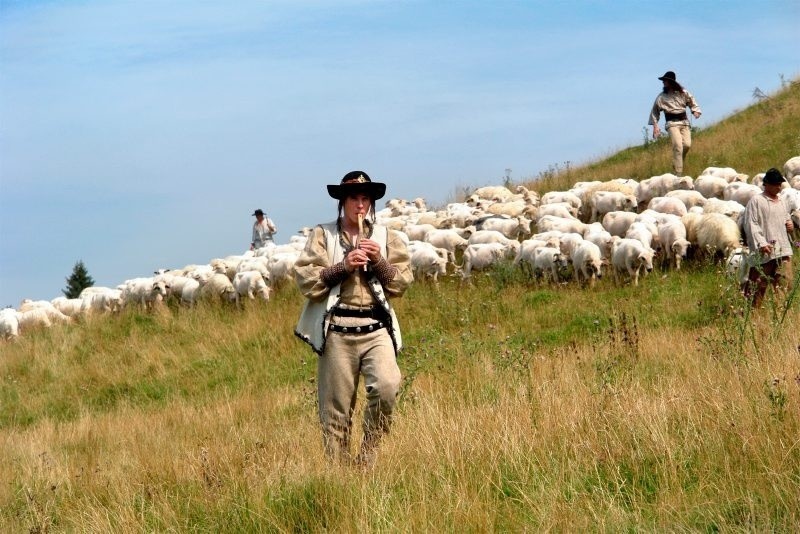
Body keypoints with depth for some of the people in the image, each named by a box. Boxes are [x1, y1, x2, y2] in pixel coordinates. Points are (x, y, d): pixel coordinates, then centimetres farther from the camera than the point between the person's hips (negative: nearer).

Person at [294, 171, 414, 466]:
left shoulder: (386, 237, 14)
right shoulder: (322, 235, 7)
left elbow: (402, 283, 9)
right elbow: (305, 281, -2)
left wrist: (379, 261, -7)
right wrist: (342, 267, -12)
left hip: (376, 328, 1)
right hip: (337, 331, -1)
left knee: (387, 386, -23)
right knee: (336, 410, 1)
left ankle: (368, 451, -4)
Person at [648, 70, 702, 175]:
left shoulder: (683, 93, 9)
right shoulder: (661, 97, 6)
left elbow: (692, 103, 17)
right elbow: (654, 112, 11)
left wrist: (695, 111, -3)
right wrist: (655, 126, 4)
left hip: (684, 122, 2)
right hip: (672, 123, -2)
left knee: (687, 144, -14)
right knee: (678, 146, -20)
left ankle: (676, 165, 13)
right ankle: (678, 173, -20)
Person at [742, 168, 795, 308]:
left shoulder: (781, 202, 19)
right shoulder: (756, 201, -4)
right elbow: (751, 224, -12)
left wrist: (790, 224, 10)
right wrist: (761, 243, -22)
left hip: (783, 250, 6)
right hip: (764, 251, -6)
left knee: (785, 283, -2)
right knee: (758, 285, -2)